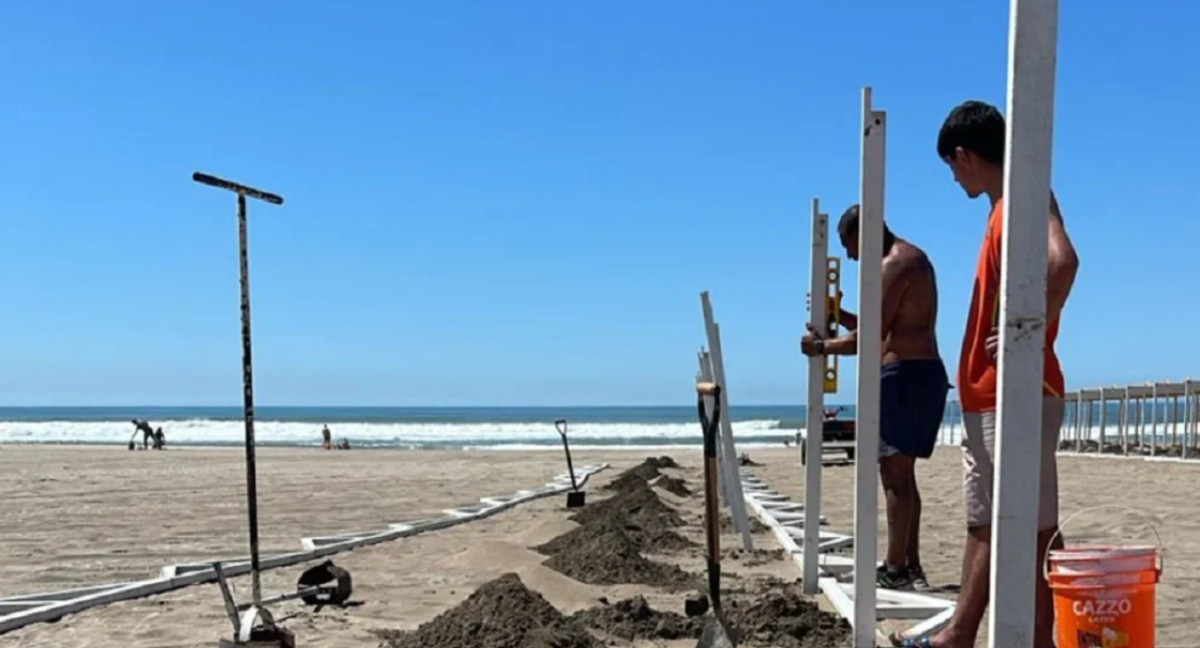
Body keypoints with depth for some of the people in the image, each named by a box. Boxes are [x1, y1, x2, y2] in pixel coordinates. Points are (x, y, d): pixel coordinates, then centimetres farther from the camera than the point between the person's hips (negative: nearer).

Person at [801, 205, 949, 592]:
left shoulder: (895, 264, -13)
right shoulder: (909, 258, 20)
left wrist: (822, 347, -6)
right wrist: (835, 314, 17)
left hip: (905, 376, -11)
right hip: (920, 374, 11)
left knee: (895, 475, -8)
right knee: (901, 475, 14)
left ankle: (896, 570, -5)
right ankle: (910, 566, 17)